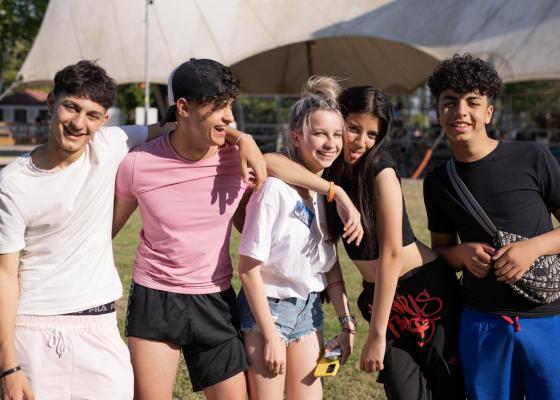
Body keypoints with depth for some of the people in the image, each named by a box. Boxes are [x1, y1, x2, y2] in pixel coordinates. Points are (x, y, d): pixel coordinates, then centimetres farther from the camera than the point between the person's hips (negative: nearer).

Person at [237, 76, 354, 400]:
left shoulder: (330, 189, 1)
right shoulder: (275, 189, -20)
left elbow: (331, 264, 8)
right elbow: (249, 268, -17)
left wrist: (347, 323, 5)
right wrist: (271, 336, -15)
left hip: (309, 309, 6)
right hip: (269, 308, -6)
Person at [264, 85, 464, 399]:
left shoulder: (380, 167, -16)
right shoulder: (328, 168, -2)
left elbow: (391, 254, -18)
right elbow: (271, 163, -22)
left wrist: (376, 334, -18)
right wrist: (335, 190, -30)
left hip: (427, 288, -4)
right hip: (381, 297, 4)